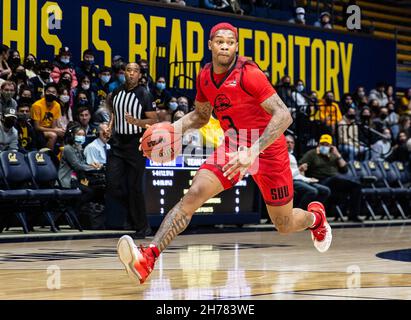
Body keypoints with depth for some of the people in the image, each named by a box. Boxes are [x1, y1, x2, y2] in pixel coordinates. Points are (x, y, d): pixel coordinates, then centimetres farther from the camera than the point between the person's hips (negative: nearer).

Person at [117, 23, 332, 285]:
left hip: (268, 150, -4)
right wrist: (176, 127, -5)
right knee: (194, 194, -19)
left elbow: (283, 116, -28)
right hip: (233, 147, 4)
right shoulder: (205, 77, -2)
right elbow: (201, 116, 16)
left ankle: (314, 216, 46)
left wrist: (253, 151, -39)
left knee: (285, 226, 8)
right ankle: (148, 258, -30)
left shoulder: (249, 74, -22)